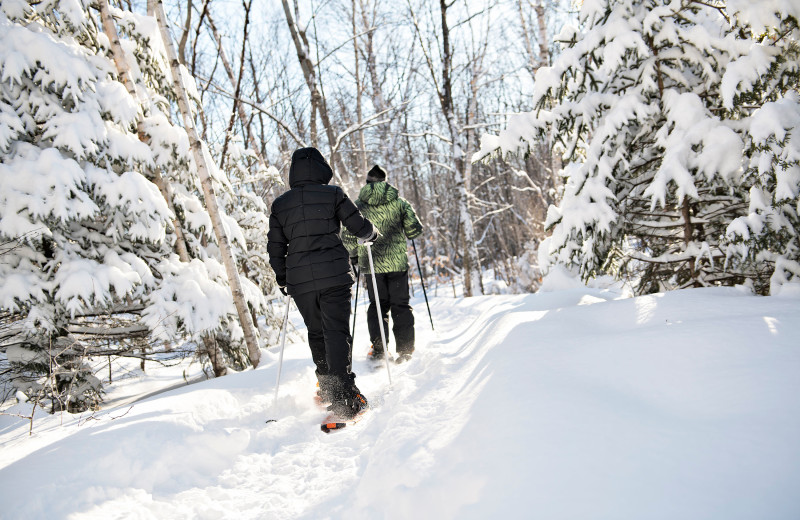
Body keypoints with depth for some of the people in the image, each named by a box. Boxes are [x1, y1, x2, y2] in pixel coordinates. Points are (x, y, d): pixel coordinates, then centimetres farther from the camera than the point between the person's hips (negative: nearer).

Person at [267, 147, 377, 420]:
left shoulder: (279, 204, 10)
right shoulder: (333, 194, 1)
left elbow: (275, 247, 13)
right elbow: (360, 227, 1)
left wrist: (282, 279, 26)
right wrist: (372, 233, 24)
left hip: (299, 281, 3)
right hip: (334, 276, -3)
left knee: (316, 333, 17)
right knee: (337, 332, -5)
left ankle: (327, 386, 26)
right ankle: (344, 396, -13)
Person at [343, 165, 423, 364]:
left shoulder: (358, 205, 0)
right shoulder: (399, 202, 1)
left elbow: (348, 237, -2)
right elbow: (415, 230, -1)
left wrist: (353, 255, 15)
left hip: (372, 264, 0)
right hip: (397, 262, 0)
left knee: (378, 305, 14)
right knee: (401, 306, 9)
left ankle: (378, 350, 7)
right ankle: (405, 350, 6)